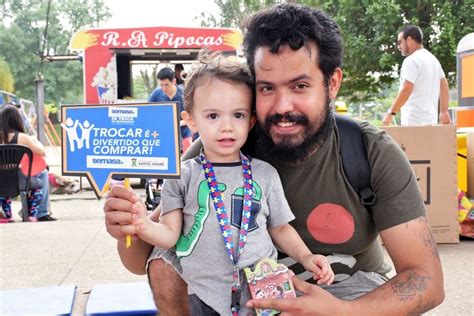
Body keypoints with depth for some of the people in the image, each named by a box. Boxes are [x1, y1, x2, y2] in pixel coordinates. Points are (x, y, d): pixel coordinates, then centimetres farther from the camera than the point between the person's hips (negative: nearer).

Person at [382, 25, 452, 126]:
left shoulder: (411, 60, -11)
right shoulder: (433, 59, 17)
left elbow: (406, 90, -19)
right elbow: (444, 87, 19)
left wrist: (391, 113, -15)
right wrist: (444, 112, 22)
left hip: (414, 122, -9)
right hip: (431, 120, 9)